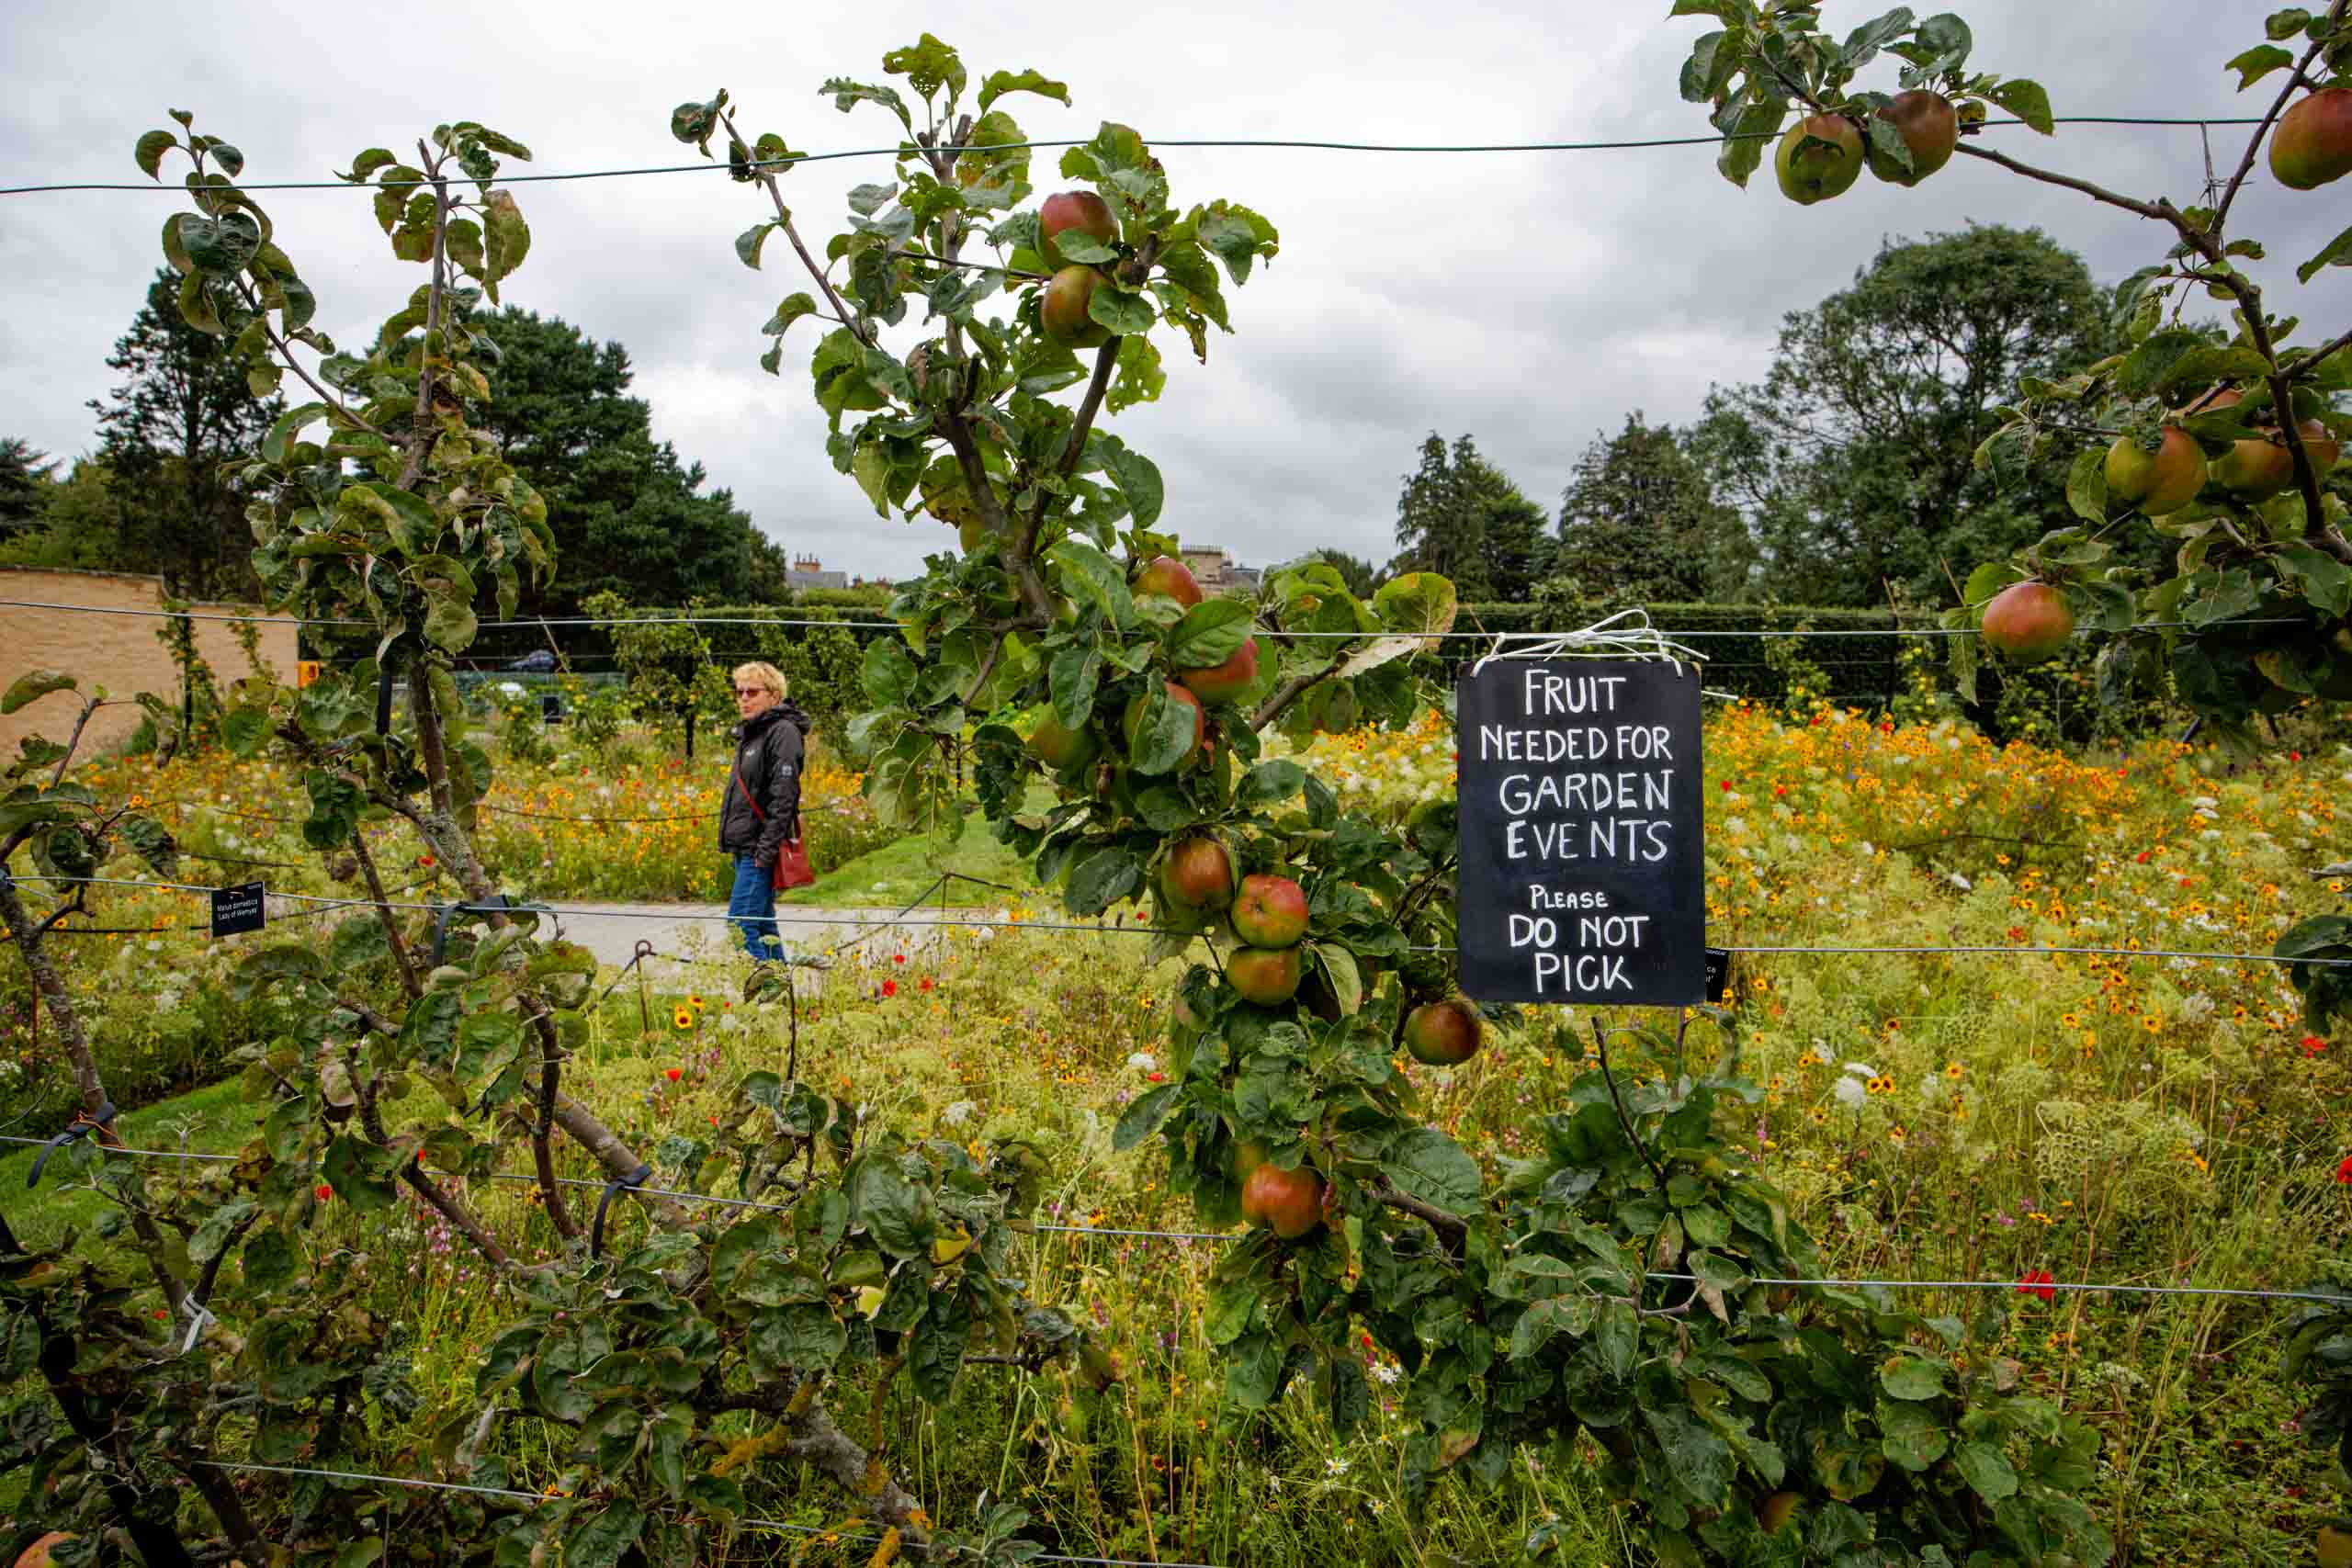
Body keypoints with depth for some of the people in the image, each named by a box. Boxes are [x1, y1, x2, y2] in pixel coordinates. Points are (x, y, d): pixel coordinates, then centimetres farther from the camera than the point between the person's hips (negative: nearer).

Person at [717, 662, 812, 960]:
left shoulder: (783, 732, -12)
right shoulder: (749, 733, 18)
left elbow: (783, 795, -19)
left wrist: (766, 850, -22)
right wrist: (728, 840, 19)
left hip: (761, 850, -10)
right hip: (744, 848, 10)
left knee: (741, 923, -13)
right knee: (763, 924, 13)